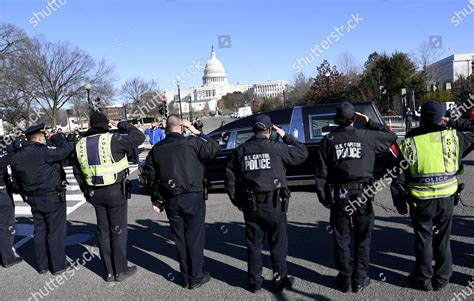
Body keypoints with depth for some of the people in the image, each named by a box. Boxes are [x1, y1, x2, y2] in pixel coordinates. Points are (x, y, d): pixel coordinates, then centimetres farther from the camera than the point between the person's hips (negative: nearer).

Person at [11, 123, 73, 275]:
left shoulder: (17, 156, 5)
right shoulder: (43, 151, -18)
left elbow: (17, 179, 13)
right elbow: (67, 149, -18)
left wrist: (26, 195, 22)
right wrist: (56, 137, -1)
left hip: (34, 199, 7)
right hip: (53, 197, -7)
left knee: (40, 231, 16)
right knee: (56, 231, 3)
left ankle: (42, 265, 25)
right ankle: (58, 265, 11)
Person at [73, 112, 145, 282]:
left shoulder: (81, 145, 5)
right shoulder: (112, 140, -15)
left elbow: (77, 171, 14)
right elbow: (139, 137, -14)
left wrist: (86, 190, 23)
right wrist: (122, 125, -2)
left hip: (95, 193, 6)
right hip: (116, 191, -5)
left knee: (103, 230, 13)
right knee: (118, 230, 5)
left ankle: (109, 271, 22)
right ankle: (121, 270, 14)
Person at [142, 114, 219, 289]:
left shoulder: (156, 149, 6)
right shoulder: (192, 142, -8)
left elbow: (150, 176, 9)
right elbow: (214, 150, -3)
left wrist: (156, 200, 16)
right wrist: (197, 133, 4)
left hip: (171, 200, 4)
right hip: (193, 197, -4)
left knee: (180, 239, 13)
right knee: (195, 237, 6)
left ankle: (186, 278, 22)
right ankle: (196, 278, 13)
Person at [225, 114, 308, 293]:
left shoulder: (241, 151, 2)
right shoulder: (277, 148, -7)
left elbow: (230, 178, 4)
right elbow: (302, 153, 4)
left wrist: (237, 202, 12)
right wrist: (285, 137, 11)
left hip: (251, 206, 3)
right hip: (274, 204, -3)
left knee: (254, 245, 14)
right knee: (278, 245, 12)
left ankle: (255, 282, 24)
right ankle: (280, 280, 23)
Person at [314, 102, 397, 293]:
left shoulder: (328, 140, -1)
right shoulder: (367, 136, -3)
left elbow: (321, 173, -2)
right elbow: (391, 137, 16)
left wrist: (324, 198, 6)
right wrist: (369, 123, 16)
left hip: (339, 195, 1)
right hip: (363, 195, 0)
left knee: (341, 240, 12)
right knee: (362, 241, 13)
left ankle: (345, 280, 22)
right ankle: (359, 281, 21)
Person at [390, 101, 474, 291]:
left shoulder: (409, 142, -5)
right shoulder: (452, 136, -4)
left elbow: (398, 176, -4)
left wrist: (400, 203, 6)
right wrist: (453, 123, 10)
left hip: (421, 201, -1)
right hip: (447, 198, 2)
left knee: (424, 239, 13)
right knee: (442, 239, 18)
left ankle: (424, 279, 25)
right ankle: (442, 279, 30)